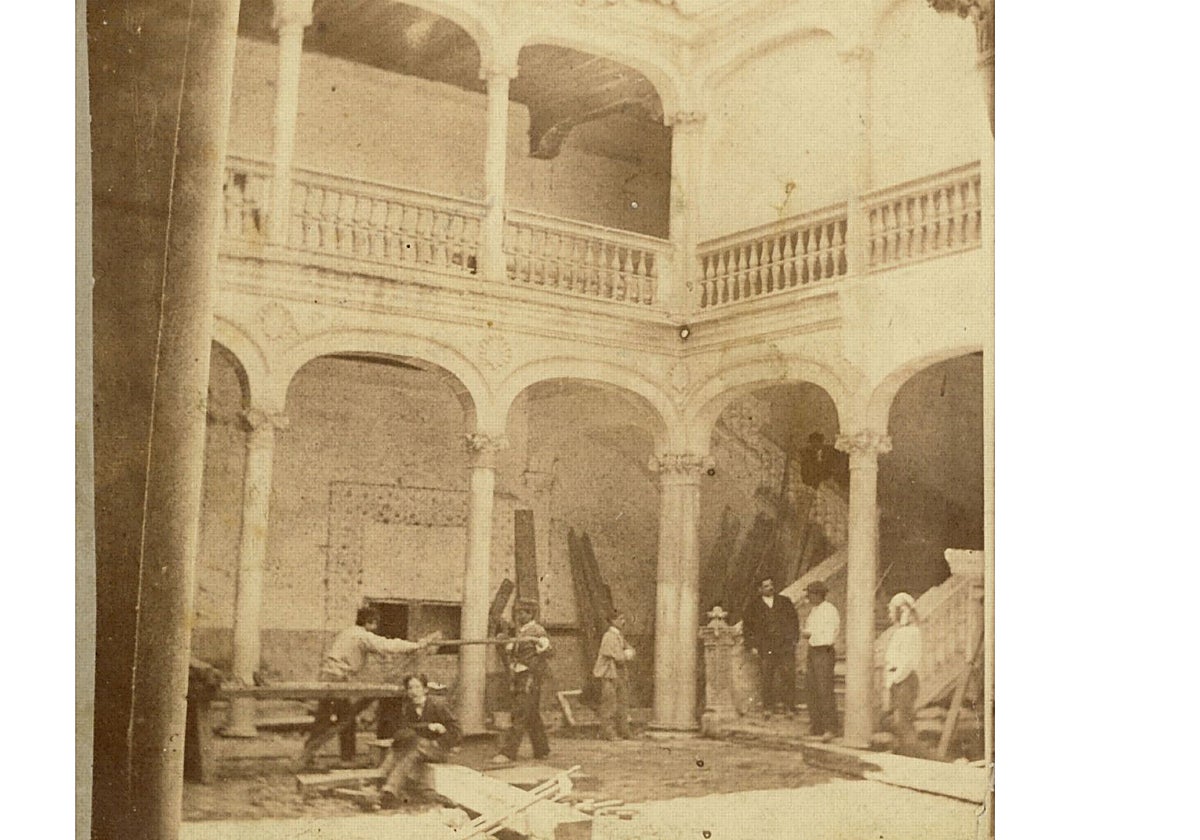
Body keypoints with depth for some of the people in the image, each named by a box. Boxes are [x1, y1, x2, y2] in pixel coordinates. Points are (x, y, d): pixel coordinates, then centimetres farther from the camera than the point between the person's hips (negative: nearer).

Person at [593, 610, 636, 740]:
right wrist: (626, 655, -2)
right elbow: (619, 657, -22)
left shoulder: (619, 635, 15)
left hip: (620, 672, 9)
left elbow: (630, 652, 10)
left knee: (623, 701, 11)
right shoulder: (609, 636, -17)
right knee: (609, 702, -5)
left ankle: (622, 730, 18)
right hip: (609, 673, -9)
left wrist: (625, 654, -10)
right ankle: (606, 731, 1)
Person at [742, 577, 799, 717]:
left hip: (786, 646, 1)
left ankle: (790, 706, -1)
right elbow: (746, 627, 10)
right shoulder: (753, 605, 8)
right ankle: (767, 707, 7)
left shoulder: (785, 602, 14)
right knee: (767, 679, -2)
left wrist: (795, 639, 7)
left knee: (789, 676, -7)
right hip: (766, 649, -1)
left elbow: (794, 621, 17)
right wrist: (752, 646, 3)